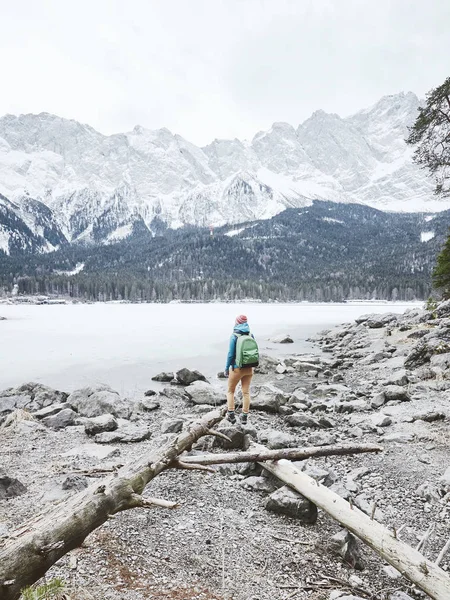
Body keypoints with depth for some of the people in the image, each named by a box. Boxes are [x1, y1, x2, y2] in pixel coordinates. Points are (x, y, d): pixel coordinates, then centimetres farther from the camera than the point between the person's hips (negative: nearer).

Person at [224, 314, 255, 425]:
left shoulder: (234, 336, -14)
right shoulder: (250, 335, -1)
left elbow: (231, 354, -13)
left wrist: (226, 369, -4)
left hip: (237, 369, -4)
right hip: (248, 369, 4)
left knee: (230, 391, 15)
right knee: (246, 392, 12)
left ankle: (231, 415, 14)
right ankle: (244, 416, 17)